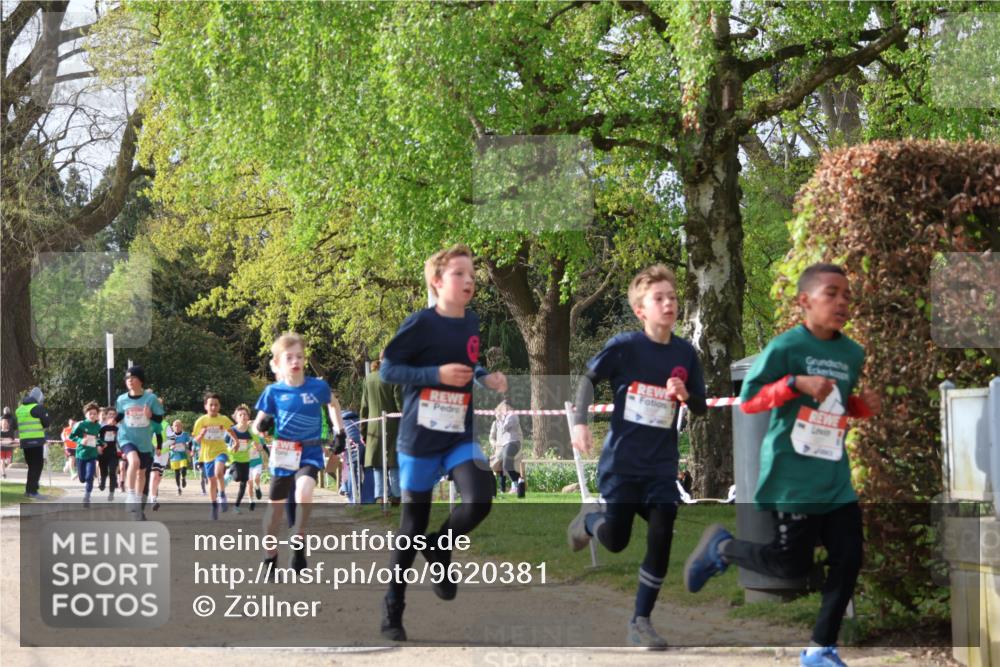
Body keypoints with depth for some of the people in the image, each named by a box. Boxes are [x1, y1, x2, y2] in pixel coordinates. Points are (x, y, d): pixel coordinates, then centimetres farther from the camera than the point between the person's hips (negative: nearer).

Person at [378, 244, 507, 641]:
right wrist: (437, 374, -22)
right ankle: (392, 608, 20)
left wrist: (485, 377, 1)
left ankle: (440, 549, 12)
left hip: (460, 436, 4)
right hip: (419, 437, -4)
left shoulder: (472, 322, 5)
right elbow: (387, 370, -13)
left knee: (479, 500, -20)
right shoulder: (421, 323, -14)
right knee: (413, 526, 3)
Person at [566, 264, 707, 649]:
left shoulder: (685, 353, -1)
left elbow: (701, 408, 7)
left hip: (662, 465, 3)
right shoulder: (624, 346, -11)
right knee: (616, 541, 2)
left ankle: (641, 622, 6)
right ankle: (589, 519, 39)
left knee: (661, 541, -7)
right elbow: (588, 378, 1)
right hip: (621, 461, -2)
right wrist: (580, 423, -10)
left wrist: (686, 395, -15)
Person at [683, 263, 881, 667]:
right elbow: (747, 401, -13)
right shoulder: (785, 346, -12)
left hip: (835, 475, 7)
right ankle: (720, 548, 23)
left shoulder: (853, 353, 9)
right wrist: (796, 383, -25)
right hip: (791, 475, -7)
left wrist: (864, 406, 1)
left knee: (848, 559, 0)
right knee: (793, 564, -3)